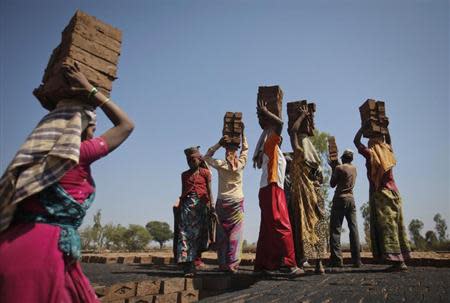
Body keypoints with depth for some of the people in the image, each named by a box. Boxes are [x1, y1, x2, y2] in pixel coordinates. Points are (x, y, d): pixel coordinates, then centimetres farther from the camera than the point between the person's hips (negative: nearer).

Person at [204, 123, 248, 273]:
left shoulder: (220, 165, -2)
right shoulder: (240, 164, -1)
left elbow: (206, 156, 16)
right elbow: (245, 149, 18)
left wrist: (219, 143, 9)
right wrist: (242, 133, 22)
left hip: (222, 203, 1)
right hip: (237, 203, 0)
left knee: (222, 234, 6)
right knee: (235, 234, 0)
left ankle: (223, 264, 7)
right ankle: (232, 264, -3)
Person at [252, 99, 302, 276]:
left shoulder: (274, 148, 21)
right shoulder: (270, 142, -4)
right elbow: (279, 123, -17)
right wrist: (265, 113, -3)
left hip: (270, 190, 10)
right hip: (272, 190, -10)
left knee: (267, 230, 9)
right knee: (283, 227, -14)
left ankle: (261, 265, 13)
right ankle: (289, 264, -16)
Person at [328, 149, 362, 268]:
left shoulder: (339, 167, -5)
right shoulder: (354, 168, 12)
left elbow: (332, 184, 1)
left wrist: (333, 169, 9)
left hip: (340, 199, -5)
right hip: (351, 199, 5)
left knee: (335, 229, -4)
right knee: (354, 229, 5)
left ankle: (337, 259, -9)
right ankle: (357, 260, 4)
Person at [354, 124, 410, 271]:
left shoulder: (371, 153, -5)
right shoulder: (388, 151, 9)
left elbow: (356, 141, 6)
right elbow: (388, 140, 30)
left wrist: (364, 126, 10)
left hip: (380, 193, -6)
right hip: (393, 192, 6)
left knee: (386, 226, -6)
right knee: (396, 226, 9)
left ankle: (396, 261, -9)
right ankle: (401, 260, 13)